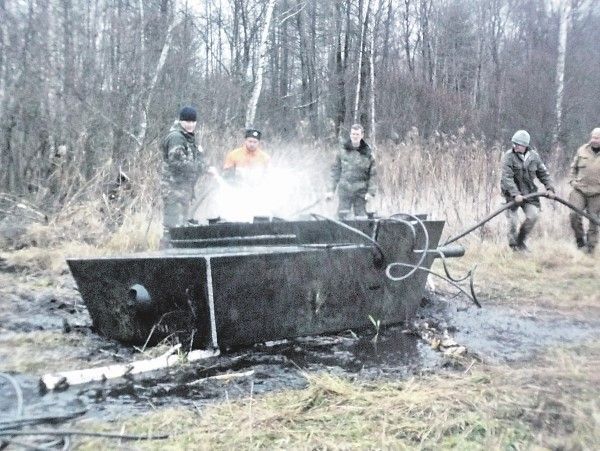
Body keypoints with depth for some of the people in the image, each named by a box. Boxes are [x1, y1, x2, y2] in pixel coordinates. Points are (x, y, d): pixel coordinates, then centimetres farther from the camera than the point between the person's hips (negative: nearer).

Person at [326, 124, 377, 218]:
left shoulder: (367, 153, 2)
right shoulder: (342, 151, 4)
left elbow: (373, 174, 4)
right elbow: (335, 170, 8)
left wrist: (371, 192, -5)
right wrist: (331, 190, 3)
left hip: (361, 192, 0)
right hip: (344, 190, 0)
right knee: (342, 216, -4)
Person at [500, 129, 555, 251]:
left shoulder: (534, 156, 2)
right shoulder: (508, 156, -13)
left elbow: (543, 174, 12)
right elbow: (507, 178, -20)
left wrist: (550, 188, 2)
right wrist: (515, 194, -28)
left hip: (529, 191, 4)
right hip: (512, 192, -4)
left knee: (533, 216, -7)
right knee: (513, 220, -5)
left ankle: (520, 241, 15)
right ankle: (513, 245, 15)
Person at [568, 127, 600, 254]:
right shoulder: (582, 150, 5)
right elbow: (574, 167, 17)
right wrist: (573, 180, 4)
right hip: (579, 190, 1)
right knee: (574, 214, -14)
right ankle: (579, 239, 7)